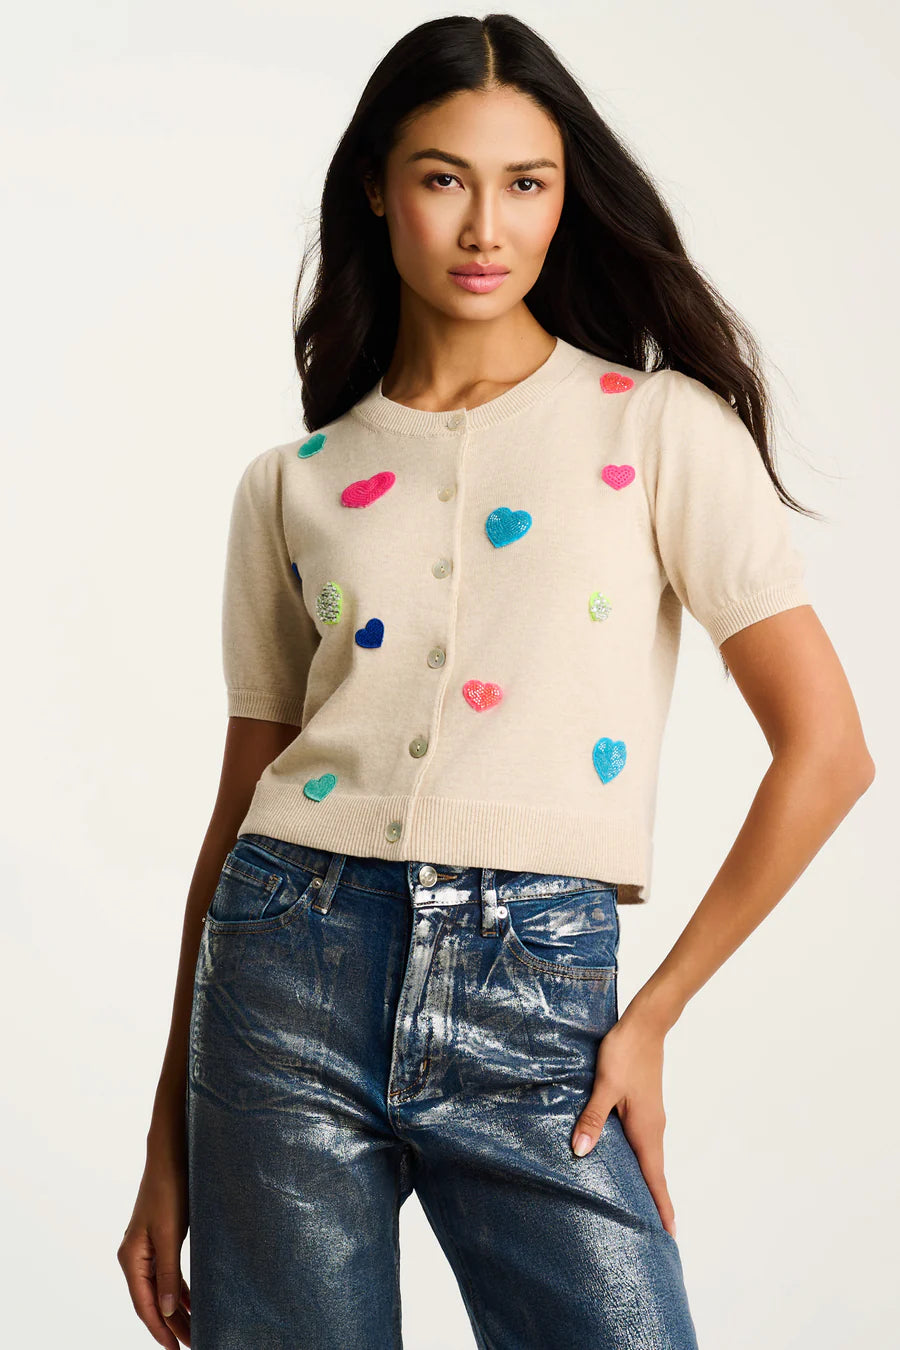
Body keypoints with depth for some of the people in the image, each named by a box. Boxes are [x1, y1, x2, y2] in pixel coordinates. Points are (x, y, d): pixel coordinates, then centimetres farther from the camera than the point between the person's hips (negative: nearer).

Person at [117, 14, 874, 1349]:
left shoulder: (662, 425, 2)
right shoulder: (291, 484, 10)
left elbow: (825, 747, -1)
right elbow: (240, 803, 12)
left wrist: (654, 1016, -1)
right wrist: (171, 1140, 11)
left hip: (537, 992, -2)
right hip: (291, 964, 2)